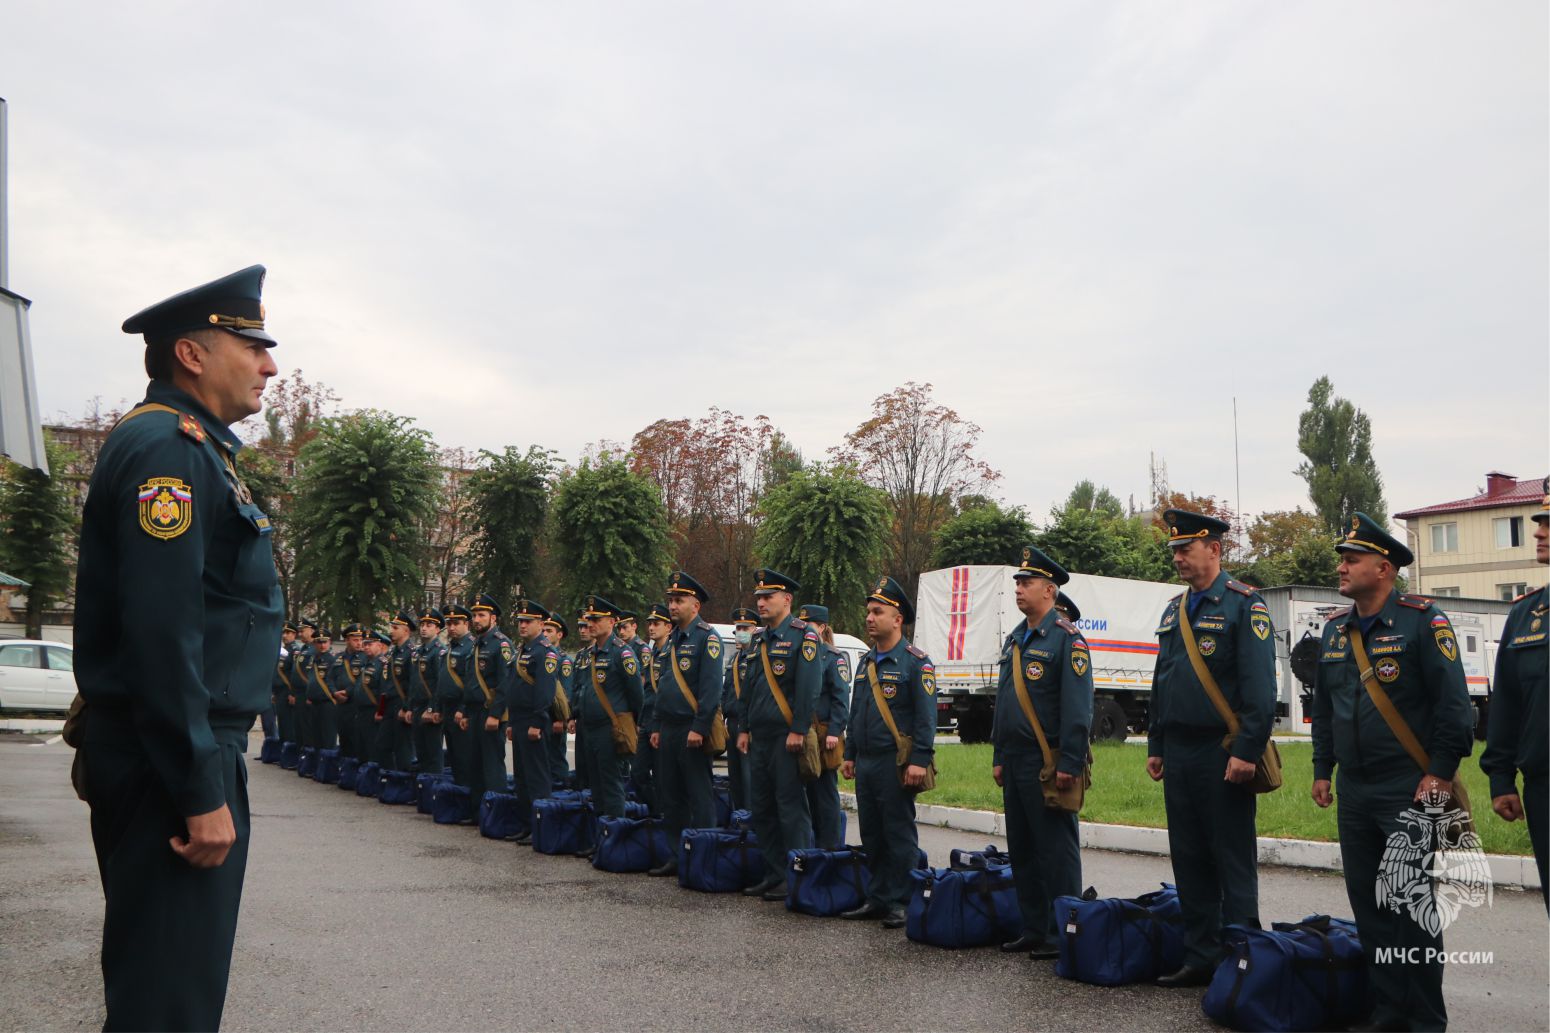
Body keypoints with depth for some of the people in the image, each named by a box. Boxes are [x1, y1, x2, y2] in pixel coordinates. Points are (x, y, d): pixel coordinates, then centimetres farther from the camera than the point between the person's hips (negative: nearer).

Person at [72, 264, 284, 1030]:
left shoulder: (192, 446, 17)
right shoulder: (170, 449, -16)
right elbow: (163, 634, -24)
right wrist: (203, 793, -23)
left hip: (146, 754, 11)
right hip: (172, 762, -11)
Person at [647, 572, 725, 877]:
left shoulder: (707, 637, -9)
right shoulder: (670, 640, 17)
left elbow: (711, 687, -16)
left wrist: (699, 728, -20)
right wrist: (656, 726, 17)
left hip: (692, 731, -9)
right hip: (669, 731, 9)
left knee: (700, 798, -2)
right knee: (670, 797, 12)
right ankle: (676, 856, 20)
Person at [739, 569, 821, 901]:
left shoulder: (802, 636, -8)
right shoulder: (758, 639, 17)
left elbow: (809, 687, -14)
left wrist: (798, 731, -18)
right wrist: (744, 729, 17)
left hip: (787, 738, -8)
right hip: (760, 738, 8)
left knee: (791, 808, -4)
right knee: (761, 808, 11)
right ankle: (773, 874, 20)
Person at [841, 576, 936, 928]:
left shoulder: (916, 662, -8)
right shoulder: (867, 663, 15)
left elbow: (926, 716, -12)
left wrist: (919, 761, -18)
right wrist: (850, 754, 18)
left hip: (896, 764, -7)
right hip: (866, 763, 7)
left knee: (900, 835, 0)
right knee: (872, 835, 12)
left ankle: (899, 903, 7)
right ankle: (877, 899, 20)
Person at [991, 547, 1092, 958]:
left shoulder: (1066, 638, -9)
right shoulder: (1015, 639, 16)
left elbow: (1078, 708, -15)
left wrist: (1069, 764, -19)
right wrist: (998, 757, 18)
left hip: (1047, 764, -9)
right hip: (1016, 762, 9)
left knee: (1057, 850, -2)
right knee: (1021, 849, 12)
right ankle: (1033, 929, 21)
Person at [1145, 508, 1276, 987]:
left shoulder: (1243, 603, -7)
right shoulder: (1174, 609, 15)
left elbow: (1259, 685, -13)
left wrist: (1247, 751, -18)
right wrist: (1156, 746, 16)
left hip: (1223, 755, -7)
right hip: (1179, 755, 7)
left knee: (1234, 861, 1)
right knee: (1189, 860, 11)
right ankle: (1200, 957, 19)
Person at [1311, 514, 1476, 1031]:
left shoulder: (1422, 621, -8)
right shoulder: (1335, 628, 11)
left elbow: (1454, 704, -10)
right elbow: (1323, 706, 18)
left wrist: (1441, 773, -13)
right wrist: (1322, 769, 15)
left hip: (1410, 790, -6)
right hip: (1353, 793, 6)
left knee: (1411, 904, -3)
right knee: (1368, 905, 9)